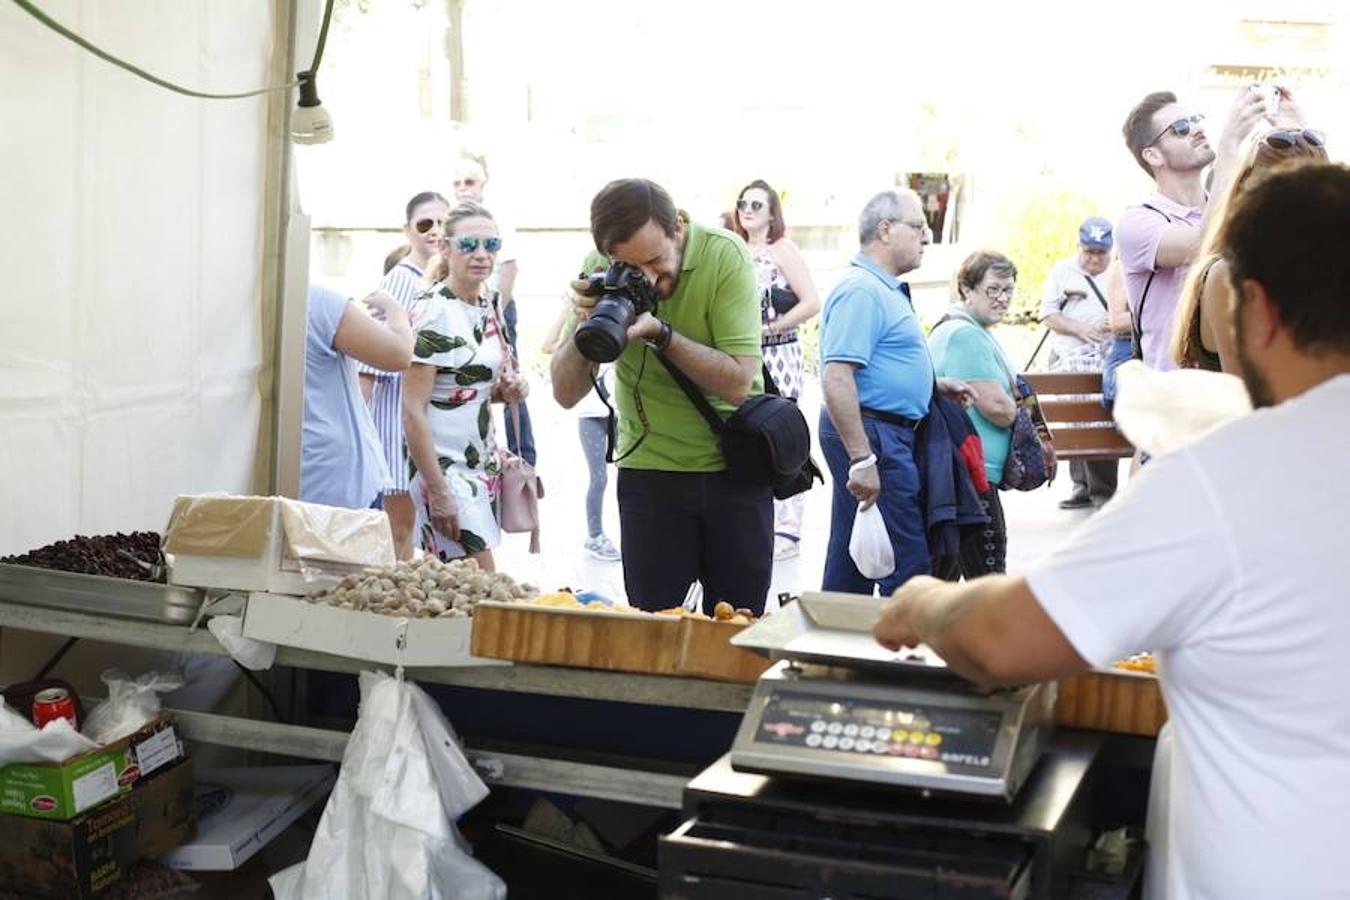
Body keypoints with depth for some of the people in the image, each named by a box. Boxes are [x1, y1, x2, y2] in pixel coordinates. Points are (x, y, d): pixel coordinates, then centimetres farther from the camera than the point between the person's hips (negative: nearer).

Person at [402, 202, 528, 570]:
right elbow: (412, 412, -17)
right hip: (444, 466, -8)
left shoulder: (490, 306, 9)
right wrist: (438, 492, -21)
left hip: (483, 463, 8)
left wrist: (506, 392, 2)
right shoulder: (433, 312, -14)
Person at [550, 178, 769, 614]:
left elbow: (738, 384, -20)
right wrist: (586, 326, -22)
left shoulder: (725, 255, -15)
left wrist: (660, 332, -29)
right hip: (650, 469, 1)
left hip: (736, 468, -1)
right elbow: (566, 394, -6)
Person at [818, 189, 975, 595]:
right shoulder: (861, 291, -16)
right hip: (872, 433, -11)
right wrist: (861, 459, -28)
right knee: (907, 562, -7)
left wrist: (936, 384, 20)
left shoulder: (884, 289, 18)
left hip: (888, 433, 11)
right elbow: (837, 379, -25)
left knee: (851, 562, 15)